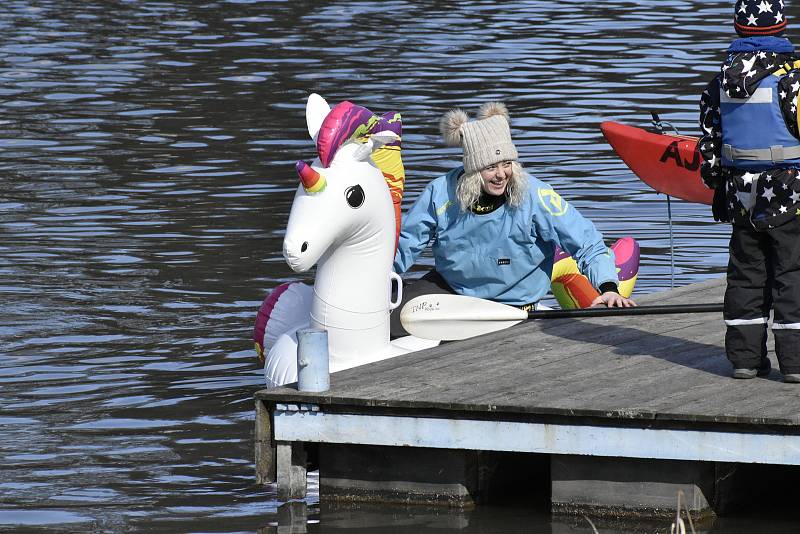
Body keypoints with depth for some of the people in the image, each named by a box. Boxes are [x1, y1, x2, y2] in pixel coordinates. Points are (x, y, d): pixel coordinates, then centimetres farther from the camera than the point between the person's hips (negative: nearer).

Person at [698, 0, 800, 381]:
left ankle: (745, 357, 13)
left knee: (746, 275, 12)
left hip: (743, 200, 5)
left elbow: (710, 146, 11)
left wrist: (717, 186, 21)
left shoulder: (721, 84, 5)